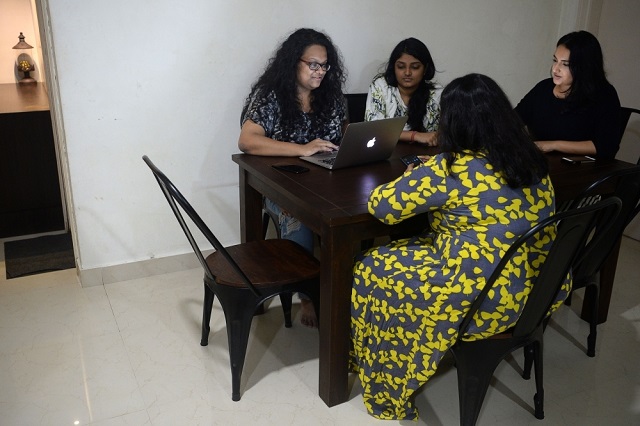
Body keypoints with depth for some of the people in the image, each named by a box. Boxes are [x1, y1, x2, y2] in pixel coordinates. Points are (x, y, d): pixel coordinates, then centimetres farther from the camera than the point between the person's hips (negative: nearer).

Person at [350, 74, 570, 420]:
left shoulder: (450, 169, -21)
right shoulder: (531, 158, 2)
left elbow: (381, 206, -14)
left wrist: (413, 181, 7)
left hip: (490, 301, -8)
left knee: (370, 271, 11)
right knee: (407, 253, 26)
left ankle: (390, 384, 28)